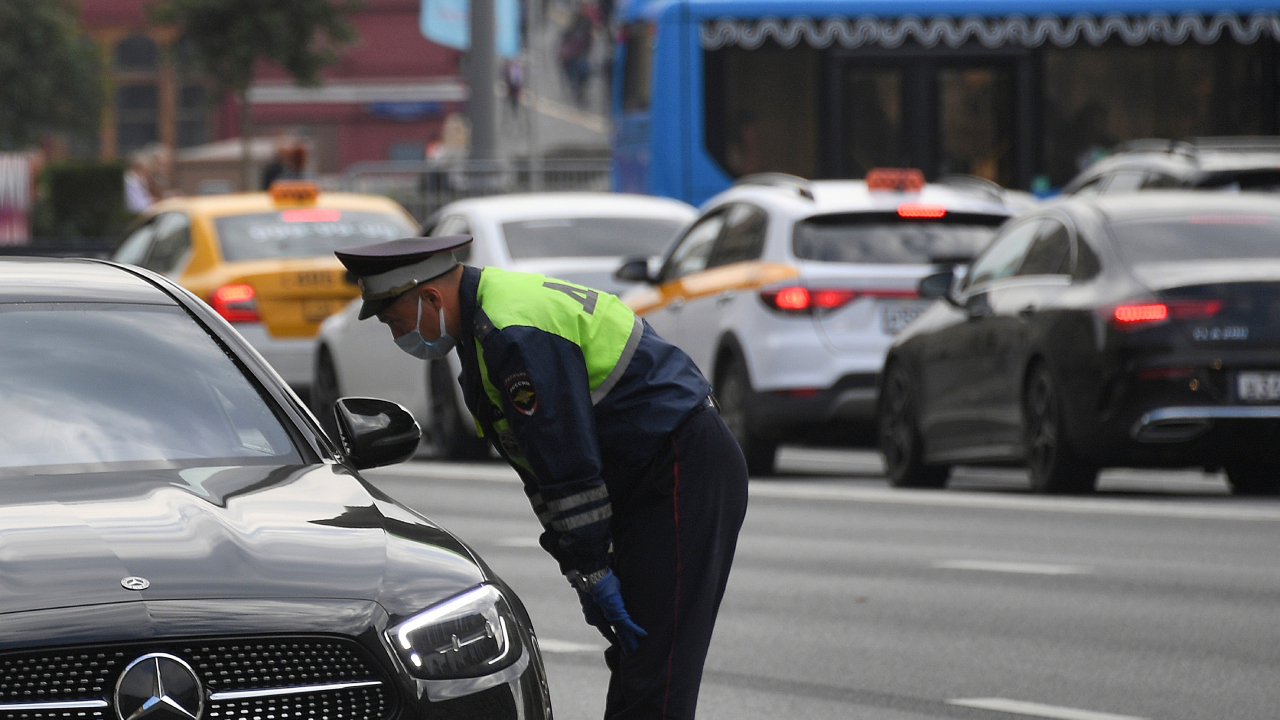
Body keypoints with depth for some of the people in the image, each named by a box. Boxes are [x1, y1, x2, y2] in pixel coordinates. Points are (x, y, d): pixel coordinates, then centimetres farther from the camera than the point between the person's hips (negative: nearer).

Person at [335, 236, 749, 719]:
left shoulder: (516, 333, -21)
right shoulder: (482, 324, 14)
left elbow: (571, 465, -21)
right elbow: (542, 464, 18)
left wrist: (592, 574, -15)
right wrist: (583, 571, 15)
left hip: (686, 475, -11)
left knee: (653, 677, -15)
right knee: (632, 662, 13)